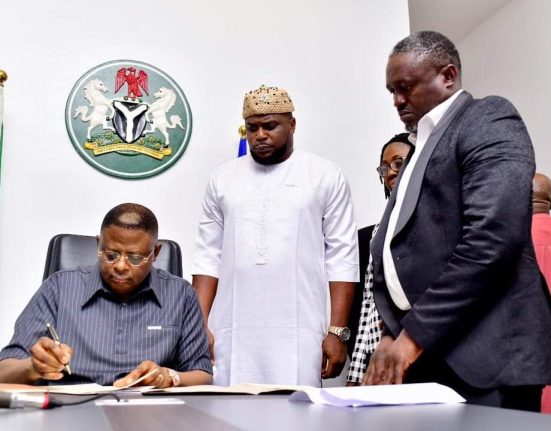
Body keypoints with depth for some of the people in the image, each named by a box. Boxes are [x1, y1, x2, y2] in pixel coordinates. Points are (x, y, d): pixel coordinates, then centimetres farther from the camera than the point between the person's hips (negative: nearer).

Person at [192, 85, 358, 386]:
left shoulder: (326, 177, 2)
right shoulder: (223, 178, 10)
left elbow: (341, 259, 0)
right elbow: (209, 257, 9)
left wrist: (337, 332, -7)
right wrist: (201, 326, 1)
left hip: (298, 337, -2)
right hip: (231, 336, 2)